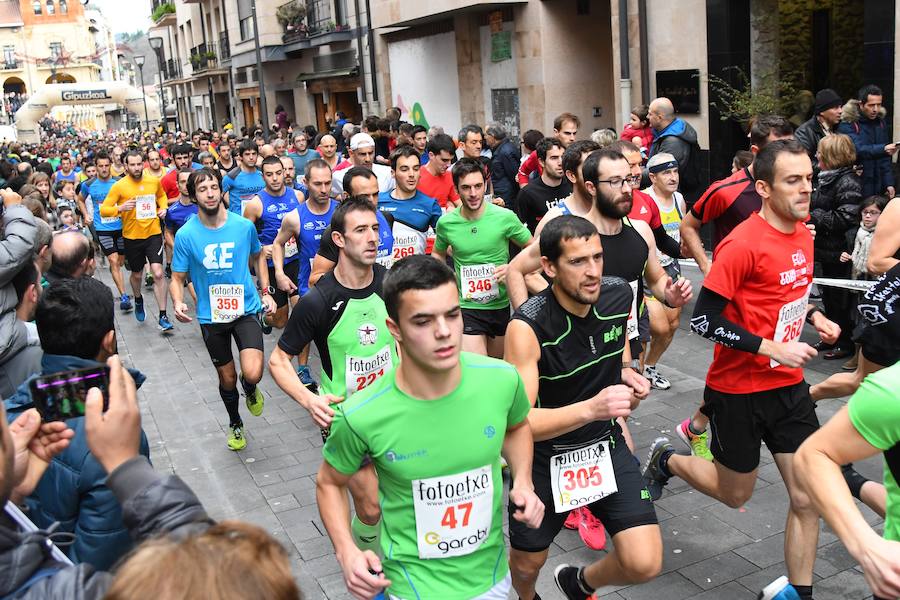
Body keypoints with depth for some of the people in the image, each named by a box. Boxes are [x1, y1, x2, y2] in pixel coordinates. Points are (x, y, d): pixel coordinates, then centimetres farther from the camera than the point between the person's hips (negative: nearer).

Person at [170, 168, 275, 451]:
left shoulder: (244, 225, -7)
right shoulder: (186, 235, -10)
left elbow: (258, 256, 13)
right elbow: (177, 278, -3)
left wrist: (265, 292, 5)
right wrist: (178, 303, -24)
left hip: (246, 308, 0)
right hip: (211, 316, 1)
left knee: (253, 373, -19)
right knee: (227, 379, 15)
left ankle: (250, 389, 20)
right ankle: (235, 424, 44)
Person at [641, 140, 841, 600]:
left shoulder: (803, 234, 4)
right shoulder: (743, 244, -21)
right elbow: (703, 321, -21)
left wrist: (813, 316, 3)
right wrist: (774, 349, -23)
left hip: (789, 385, 6)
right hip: (739, 390, -6)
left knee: (807, 499, 5)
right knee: (735, 494, 13)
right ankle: (666, 461, 39)